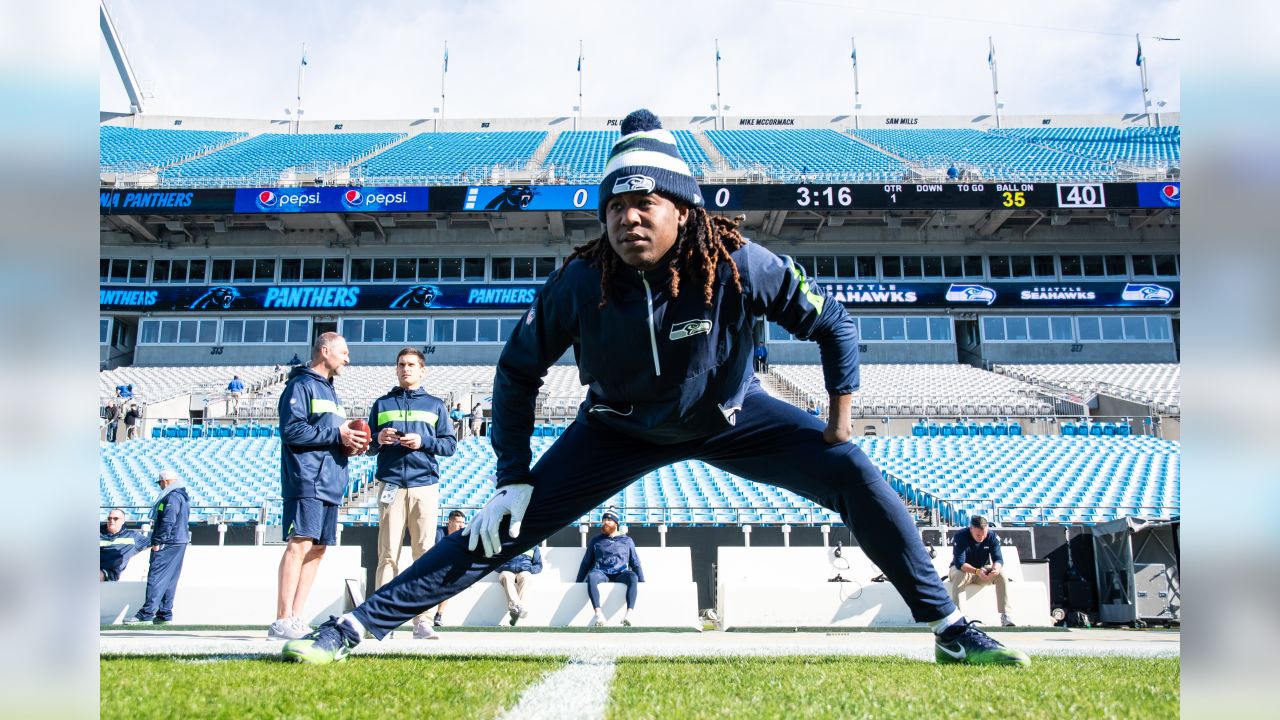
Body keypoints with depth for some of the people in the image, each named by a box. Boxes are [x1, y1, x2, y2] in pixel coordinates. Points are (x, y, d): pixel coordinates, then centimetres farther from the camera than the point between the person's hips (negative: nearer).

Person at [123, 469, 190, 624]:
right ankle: (165, 614, 13)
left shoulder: (172, 497, -14)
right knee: (169, 579, 11)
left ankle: (146, 614, -8)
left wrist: (157, 541, -18)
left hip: (167, 544, -10)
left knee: (156, 577, -8)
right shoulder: (183, 496, 18)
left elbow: (168, 522, -21)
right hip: (179, 543, 10)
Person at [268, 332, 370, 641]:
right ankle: (282, 621, -12)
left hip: (330, 484, 9)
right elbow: (291, 430, -15)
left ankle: (295, 619, 8)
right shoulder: (301, 385, -2)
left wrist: (352, 443, 7)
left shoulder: (330, 391, 26)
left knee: (317, 549, 5)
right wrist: (337, 433, -14)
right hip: (307, 480, -9)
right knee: (300, 545, -13)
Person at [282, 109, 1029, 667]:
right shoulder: (578, 284, -25)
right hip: (620, 429, 0)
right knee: (506, 523, -10)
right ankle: (360, 624, 2)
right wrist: (513, 479, -14)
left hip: (731, 416, 1)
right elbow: (518, 371, -11)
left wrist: (841, 414, -15)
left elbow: (832, 320, -12)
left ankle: (951, 629, 2)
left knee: (853, 474, -14)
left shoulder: (737, 264, -28)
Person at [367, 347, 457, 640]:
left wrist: (423, 442, -6)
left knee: (425, 552, -5)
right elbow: (368, 446, 18)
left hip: (425, 486, 0)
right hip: (391, 485, 0)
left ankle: (422, 619, -4)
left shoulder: (435, 404, 17)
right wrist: (379, 439, -3)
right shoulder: (382, 404, 20)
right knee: (388, 553, -6)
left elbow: (450, 444, 10)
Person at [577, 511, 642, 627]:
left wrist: (642, 582, 9)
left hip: (620, 574, 0)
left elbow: (635, 563, 19)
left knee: (633, 576, -36)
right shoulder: (595, 541, 22)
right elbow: (586, 563, 22)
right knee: (591, 575, -36)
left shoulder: (627, 540, 21)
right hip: (601, 573, 0)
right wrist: (578, 582, 14)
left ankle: (629, 614, -45)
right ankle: (599, 613, -45)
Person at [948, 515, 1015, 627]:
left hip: (983, 570, 3)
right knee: (959, 576, -37)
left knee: (1001, 574, -25)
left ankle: (1005, 615, -25)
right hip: (962, 569, -3)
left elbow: (998, 558, -19)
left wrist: (996, 568, -44)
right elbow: (959, 563, -32)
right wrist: (976, 571, -50)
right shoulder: (960, 537, -25)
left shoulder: (992, 536, -14)